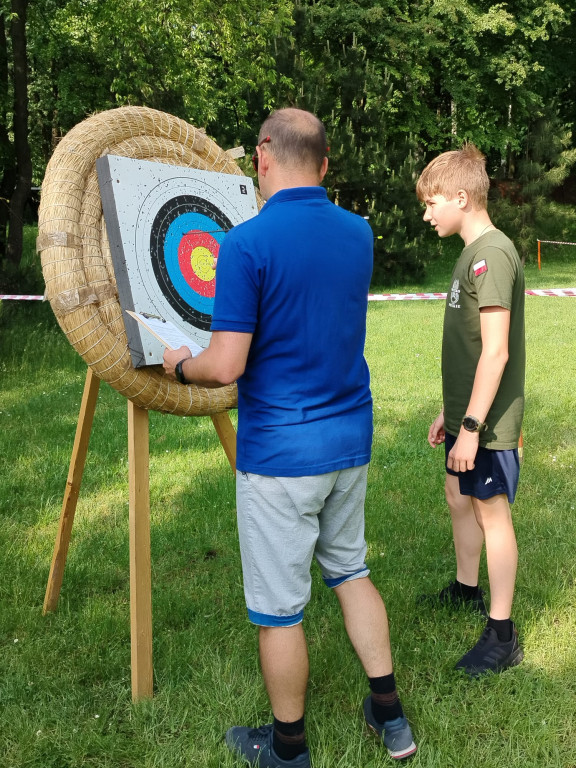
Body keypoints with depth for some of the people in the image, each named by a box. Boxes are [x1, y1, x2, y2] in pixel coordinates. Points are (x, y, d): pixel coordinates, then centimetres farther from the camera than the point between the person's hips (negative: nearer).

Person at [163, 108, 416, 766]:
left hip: (279, 451, -6)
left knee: (279, 606, 9)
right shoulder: (359, 234, 2)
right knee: (350, 569, 24)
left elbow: (225, 366, -20)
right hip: (352, 438, 7)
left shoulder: (246, 244, -18)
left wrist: (178, 365, 2)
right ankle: (390, 714, 33)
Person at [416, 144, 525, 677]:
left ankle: (502, 636, 13)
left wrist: (472, 425, -22)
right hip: (467, 414, 9)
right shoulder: (473, 253, 11)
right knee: (460, 499, 20)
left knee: (491, 510, 0)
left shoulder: (492, 253, -20)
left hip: (488, 421, -9)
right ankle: (467, 589, 41)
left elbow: (495, 352, -24)